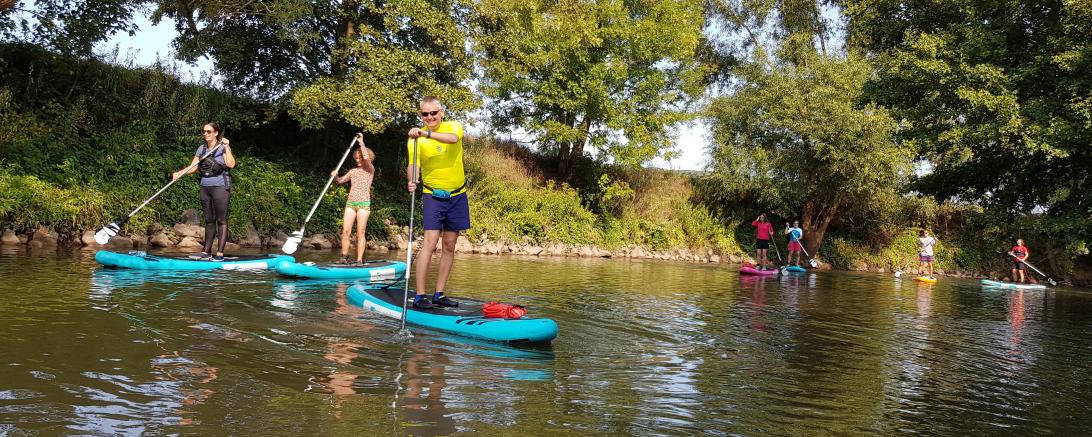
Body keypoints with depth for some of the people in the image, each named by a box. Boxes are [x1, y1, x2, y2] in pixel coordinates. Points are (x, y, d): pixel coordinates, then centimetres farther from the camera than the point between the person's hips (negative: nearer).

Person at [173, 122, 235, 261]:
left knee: (221, 220, -4)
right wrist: (179, 173, -4)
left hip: (220, 186, -6)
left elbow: (231, 164, -19)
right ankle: (206, 252, 14)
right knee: (209, 220, 10)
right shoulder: (202, 148, 13)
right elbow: (193, 167, 11)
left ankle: (220, 253, -5)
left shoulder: (223, 147, -4)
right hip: (205, 187, 6)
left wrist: (227, 147, -19)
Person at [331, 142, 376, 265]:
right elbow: (340, 180, 15)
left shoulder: (370, 170, 2)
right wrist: (335, 176, -6)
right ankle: (344, 256, 6)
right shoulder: (353, 171, 17)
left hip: (363, 204, -4)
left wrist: (361, 142, -9)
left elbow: (367, 158, -15)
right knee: (345, 231, -4)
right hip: (350, 203, 4)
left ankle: (359, 260, -2)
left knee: (360, 233, -4)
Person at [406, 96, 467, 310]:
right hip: (433, 196, -3)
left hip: (457, 195, 3)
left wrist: (426, 134, -41)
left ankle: (439, 294, 14)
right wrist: (411, 181, -38)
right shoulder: (415, 139, -6)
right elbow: (413, 165, -16)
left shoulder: (453, 126, -4)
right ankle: (419, 296, -13)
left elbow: (453, 138, -28)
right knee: (430, 243, -14)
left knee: (449, 246, 6)